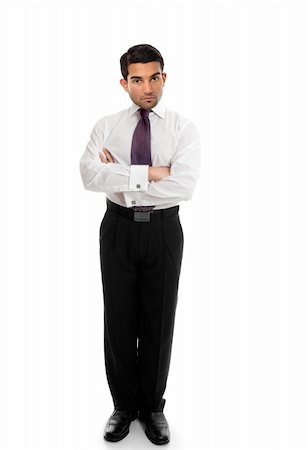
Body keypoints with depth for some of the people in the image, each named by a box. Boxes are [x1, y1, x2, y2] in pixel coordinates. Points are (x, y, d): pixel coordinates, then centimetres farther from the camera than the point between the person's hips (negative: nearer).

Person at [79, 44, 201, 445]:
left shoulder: (184, 129, -2)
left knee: (159, 322, 9)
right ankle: (124, 405, 29)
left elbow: (183, 186, -18)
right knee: (119, 320, 9)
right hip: (118, 228, 1)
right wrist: (148, 174, -21)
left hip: (163, 230, -1)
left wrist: (121, 177, -15)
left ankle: (152, 406, 29)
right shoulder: (106, 126, 2)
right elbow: (90, 175, -16)